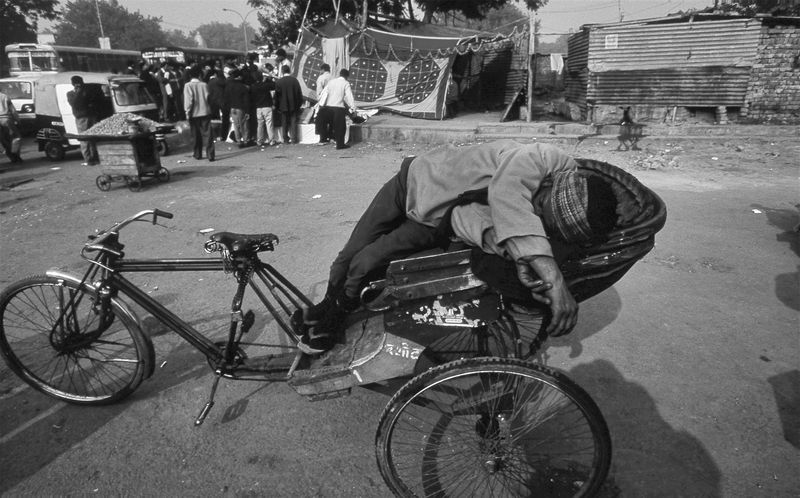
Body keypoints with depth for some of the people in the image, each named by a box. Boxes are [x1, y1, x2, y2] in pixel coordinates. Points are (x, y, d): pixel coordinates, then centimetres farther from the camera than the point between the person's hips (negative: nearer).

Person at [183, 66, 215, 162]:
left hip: (194, 113, 0)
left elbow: (188, 100, -11)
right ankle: (210, 155, -8)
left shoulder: (188, 85, -7)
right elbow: (208, 97, -2)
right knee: (207, 134, -1)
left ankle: (198, 154, 20)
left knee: (196, 135, 13)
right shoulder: (204, 84, -3)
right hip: (205, 112, 0)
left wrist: (187, 112, -3)